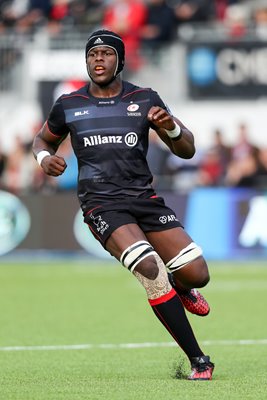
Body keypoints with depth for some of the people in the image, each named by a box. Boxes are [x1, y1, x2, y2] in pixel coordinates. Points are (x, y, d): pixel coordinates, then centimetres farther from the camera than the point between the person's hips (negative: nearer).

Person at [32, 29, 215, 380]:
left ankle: (180, 289, 35)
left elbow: (187, 150, 6)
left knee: (197, 274, -9)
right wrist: (45, 157, -1)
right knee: (149, 267, -27)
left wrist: (171, 127, -16)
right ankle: (199, 360, -19)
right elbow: (43, 140, 24)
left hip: (144, 197, 2)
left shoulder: (145, 100, 5)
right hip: (101, 204, -2)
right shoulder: (69, 105, 6)